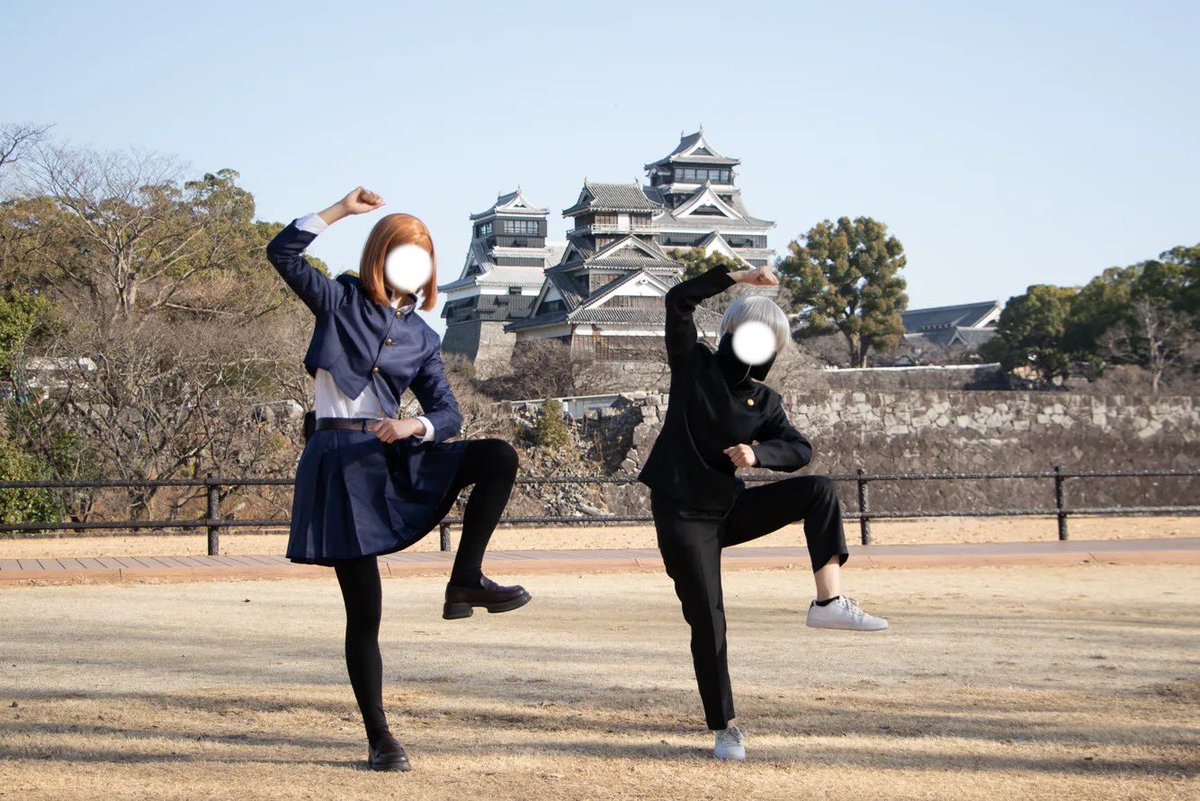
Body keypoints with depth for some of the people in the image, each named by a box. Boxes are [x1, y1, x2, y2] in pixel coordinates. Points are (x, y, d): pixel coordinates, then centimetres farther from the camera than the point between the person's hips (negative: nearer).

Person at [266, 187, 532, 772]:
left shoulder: (421, 337, 11)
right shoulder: (340, 301, 3)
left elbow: (449, 414, 6)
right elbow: (282, 252, -11)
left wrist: (415, 426, -16)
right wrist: (342, 209, -14)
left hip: (395, 457, 4)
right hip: (340, 461, -4)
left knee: (499, 458, -18)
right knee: (364, 610, -4)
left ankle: (466, 581, -12)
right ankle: (379, 739, 7)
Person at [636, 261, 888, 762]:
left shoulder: (765, 402, 5)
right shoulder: (693, 366, -2)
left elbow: (801, 449, -9)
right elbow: (678, 301, -14)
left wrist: (757, 452, -28)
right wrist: (739, 277, -18)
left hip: (730, 509, 4)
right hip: (681, 514, -4)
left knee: (818, 491, -13)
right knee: (707, 619, -7)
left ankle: (829, 601, -21)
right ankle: (723, 728, 4)